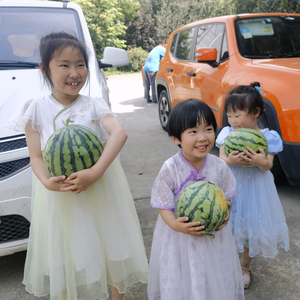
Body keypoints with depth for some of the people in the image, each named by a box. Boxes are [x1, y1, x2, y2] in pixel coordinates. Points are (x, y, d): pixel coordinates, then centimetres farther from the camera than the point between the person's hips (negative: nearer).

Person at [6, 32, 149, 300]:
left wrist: (95, 172, -31)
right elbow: (36, 156, -3)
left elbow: (119, 133, -18)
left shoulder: (94, 105, -1)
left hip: (101, 191, 1)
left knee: (111, 248, 13)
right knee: (67, 256, 12)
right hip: (59, 196, 0)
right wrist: (47, 181, -25)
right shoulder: (36, 110, 0)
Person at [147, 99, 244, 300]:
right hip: (179, 237, -2)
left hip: (213, 236, 3)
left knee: (215, 281, 18)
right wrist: (176, 225, -31)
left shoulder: (219, 167, -11)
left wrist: (225, 212, -17)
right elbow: (164, 207, -13)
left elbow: (227, 196, 3)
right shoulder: (170, 169, -19)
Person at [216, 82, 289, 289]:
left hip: (255, 189, -1)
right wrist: (230, 161, -30)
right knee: (229, 225, 9)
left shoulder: (267, 137, -9)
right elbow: (221, 160, -8)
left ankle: (245, 265, 37)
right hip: (231, 187, 1)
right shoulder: (227, 133, -4)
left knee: (253, 228, 12)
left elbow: (268, 165, -11)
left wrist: (261, 162, -34)